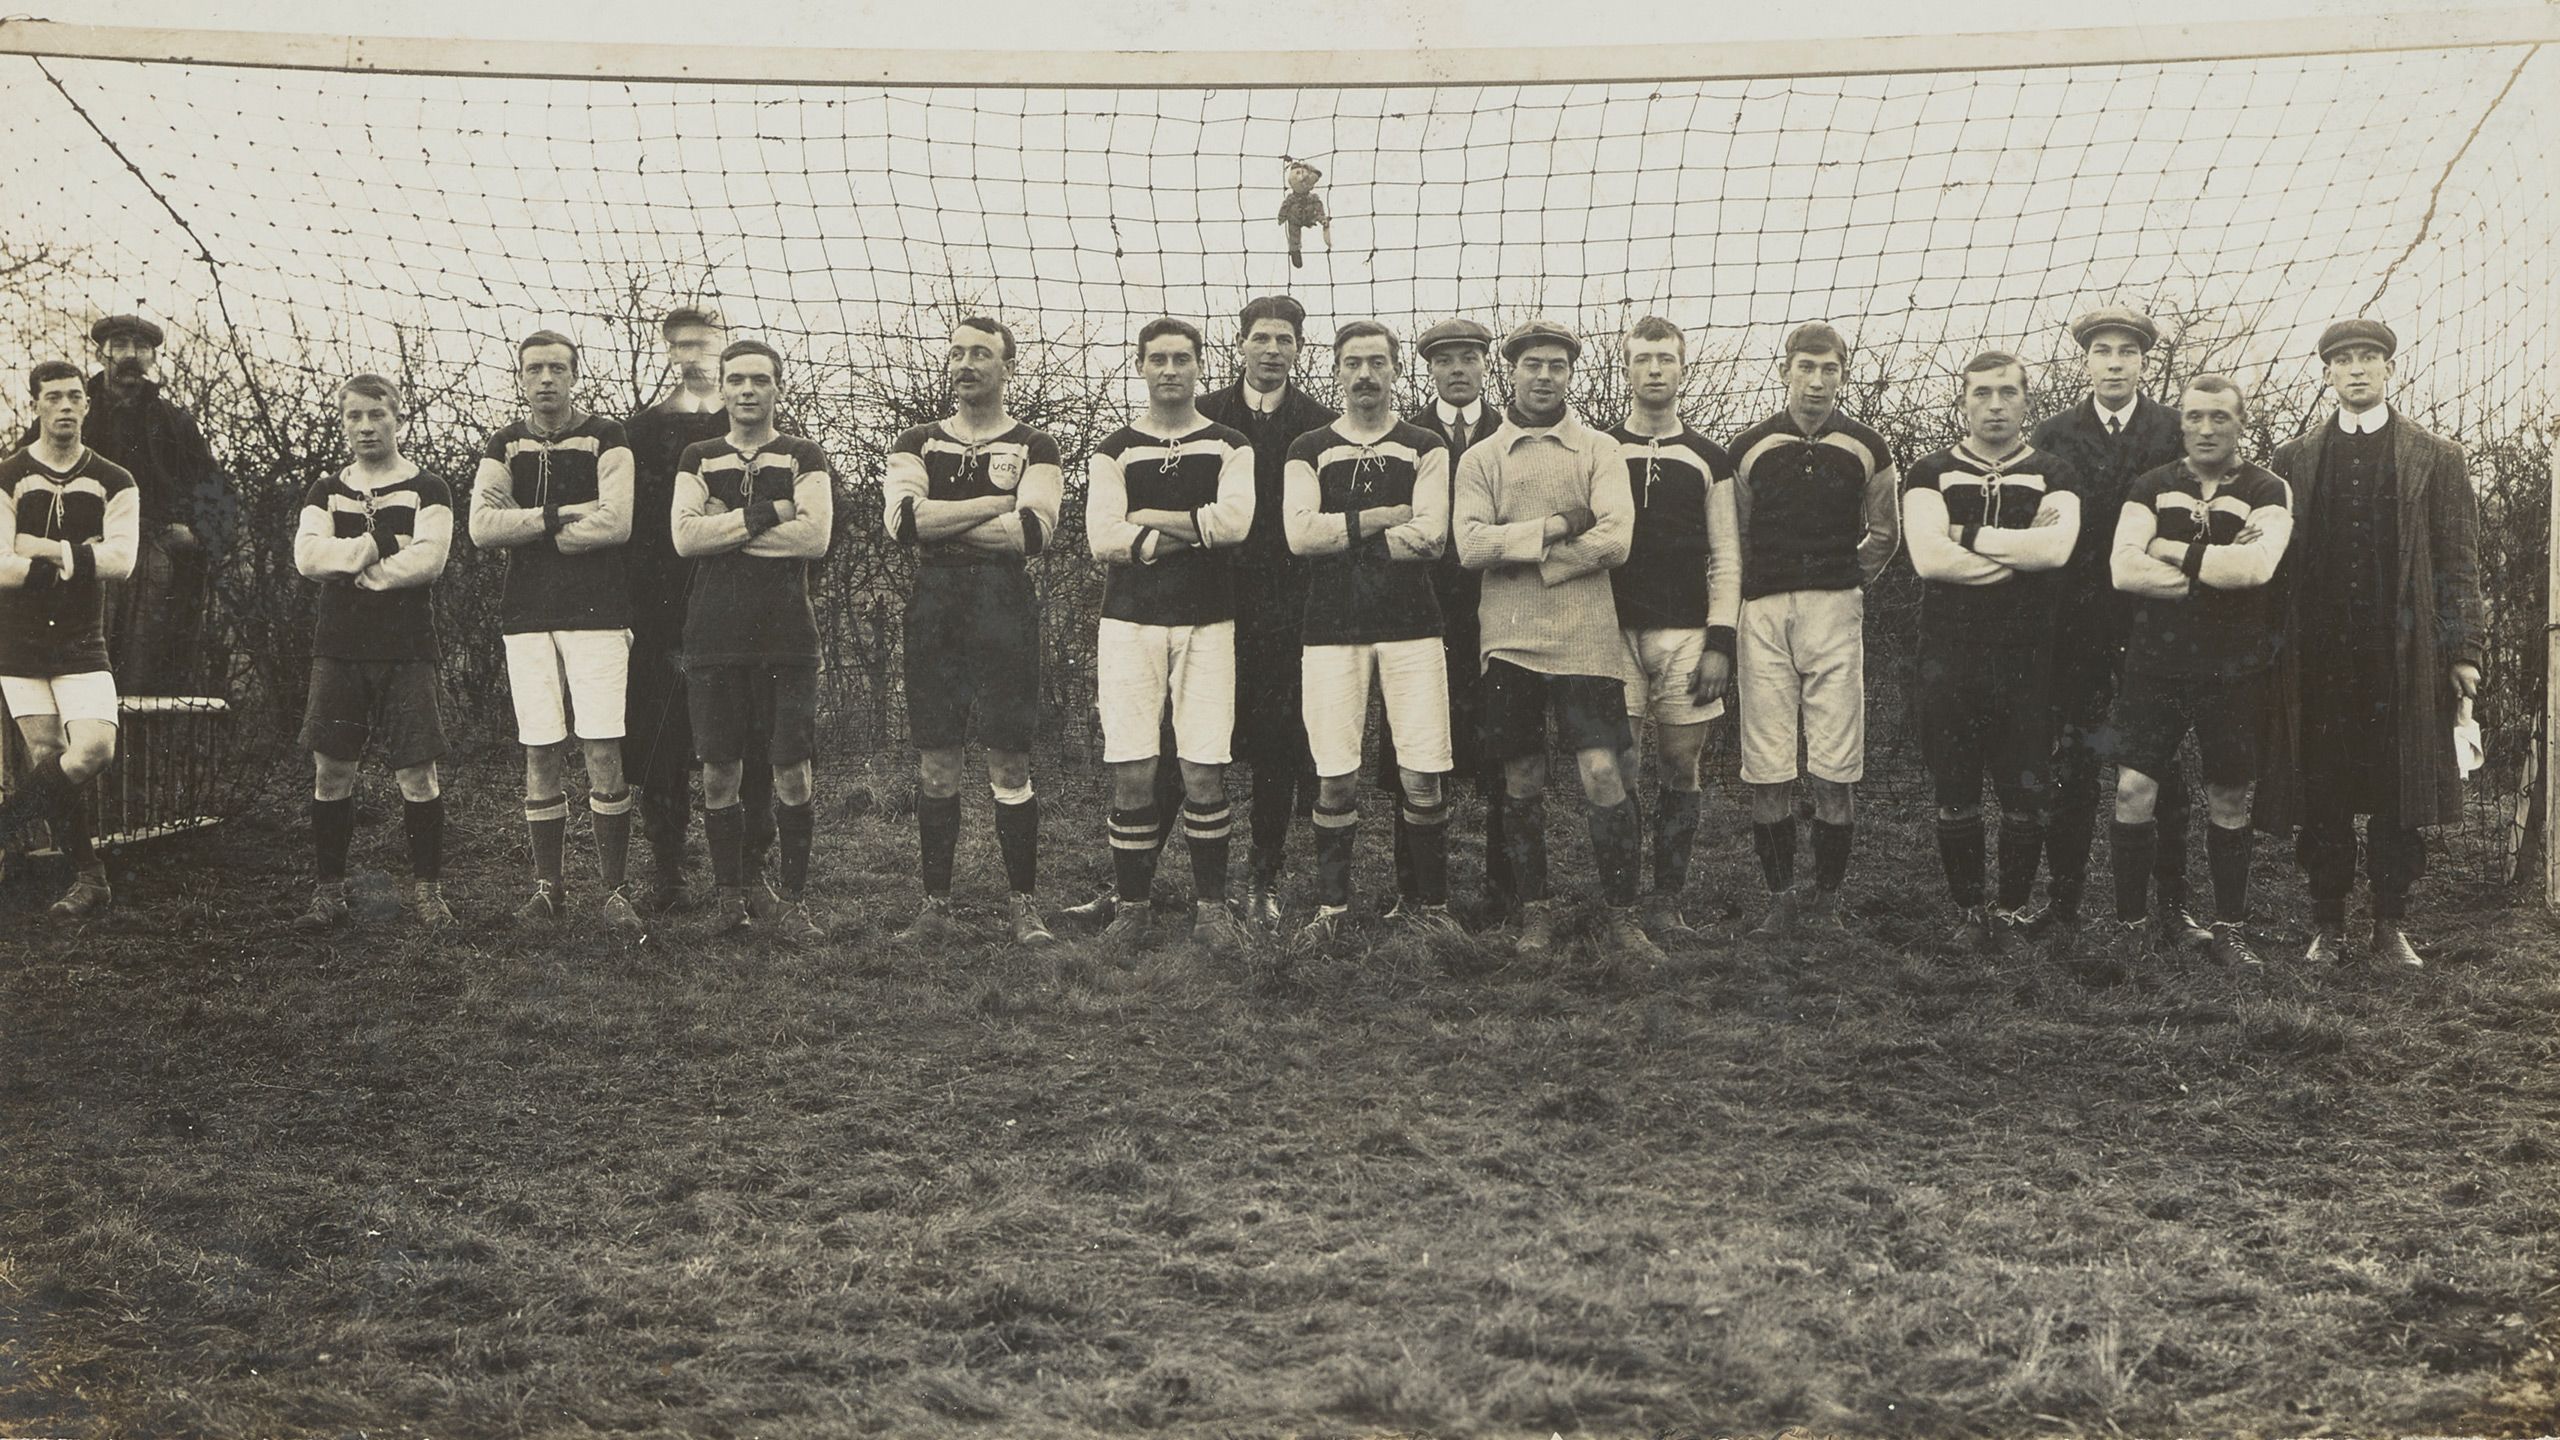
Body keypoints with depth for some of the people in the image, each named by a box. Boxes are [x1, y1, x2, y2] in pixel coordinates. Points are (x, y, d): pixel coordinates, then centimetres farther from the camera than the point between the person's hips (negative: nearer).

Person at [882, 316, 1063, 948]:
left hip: (1004, 610, -2)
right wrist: (995, 504, -8)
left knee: (1010, 765, -2)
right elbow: (902, 518, -6)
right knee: (935, 763, 4)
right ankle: (935, 905, 10)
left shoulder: (1033, 448, 6)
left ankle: (1025, 907, 5)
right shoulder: (917, 444, 14)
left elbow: (1035, 531, -11)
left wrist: (941, 527, -7)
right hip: (934, 610, 3)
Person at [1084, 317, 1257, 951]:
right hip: (1130, 620, 0)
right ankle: (1131, 903, 7)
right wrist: (1195, 531, -7)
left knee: (1205, 773, -3)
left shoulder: (1229, 446, 8)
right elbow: (1103, 537, -5)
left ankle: (1211, 903, 8)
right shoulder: (1114, 450, 9)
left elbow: (1235, 521, -11)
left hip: (1207, 622, 0)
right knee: (1132, 774, -3)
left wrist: (1147, 520, -6)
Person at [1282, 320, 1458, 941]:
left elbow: (1431, 536, -6)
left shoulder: (1425, 448, 9)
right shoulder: (1309, 450, 11)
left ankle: (1426, 901, 9)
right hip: (1332, 628, 0)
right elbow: (1300, 533, -5)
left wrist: (1341, 533, -5)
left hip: (1411, 626, 0)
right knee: (1336, 778, -1)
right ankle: (1331, 906, 9)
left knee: (1422, 776, -4)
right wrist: (1386, 517, -6)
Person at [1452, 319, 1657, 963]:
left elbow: (1614, 540, -8)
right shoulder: (1480, 459, 10)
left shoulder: (1600, 450, 6)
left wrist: (1524, 559, -8)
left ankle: (1623, 914, 2)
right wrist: (1554, 528, -12)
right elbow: (1470, 544, -5)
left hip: (1585, 637, -2)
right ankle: (1535, 910, 19)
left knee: (1602, 772, -8)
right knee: (1522, 782, 7)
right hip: (1509, 638, 2)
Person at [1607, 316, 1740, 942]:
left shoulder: (1709, 459, 12)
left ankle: (1665, 901, 7)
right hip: (1614, 631, -1)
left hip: (1688, 633, 1)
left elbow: (1726, 558, 9)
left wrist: (1720, 642, -1)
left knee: (1681, 770, 1)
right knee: (1612, 770, -7)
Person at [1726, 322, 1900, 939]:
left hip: (1837, 615, 0)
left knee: (1835, 770, -2)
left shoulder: (1867, 449, 7)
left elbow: (1884, 534, 20)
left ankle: (1826, 898, 8)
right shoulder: (1749, 447, 6)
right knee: (1767, 772, -2)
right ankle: (1780, 897, 7)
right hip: (1764, 615, 0)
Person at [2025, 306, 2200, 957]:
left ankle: (2172, 898, 14)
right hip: (2076, 625, 0)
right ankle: (2062, 902, 8)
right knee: (2072, 768, 2)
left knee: (2164, 766, 4)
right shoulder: (2053, 435, 6)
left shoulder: (2178, 431, 4)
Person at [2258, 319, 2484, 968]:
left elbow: (2457, 561, 5)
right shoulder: (2295, 459, 12)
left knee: (2398, 794, 1)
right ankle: (2327, 927, 11)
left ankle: (2391, 926, 9)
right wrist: (2271, 652, 2)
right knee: (2321, 795, 2)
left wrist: (2461, 651, -2)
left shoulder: (2435, 458, 8)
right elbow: (2276, 558, 9)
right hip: (2318, 656, 1)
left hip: (2404, 655, -1)